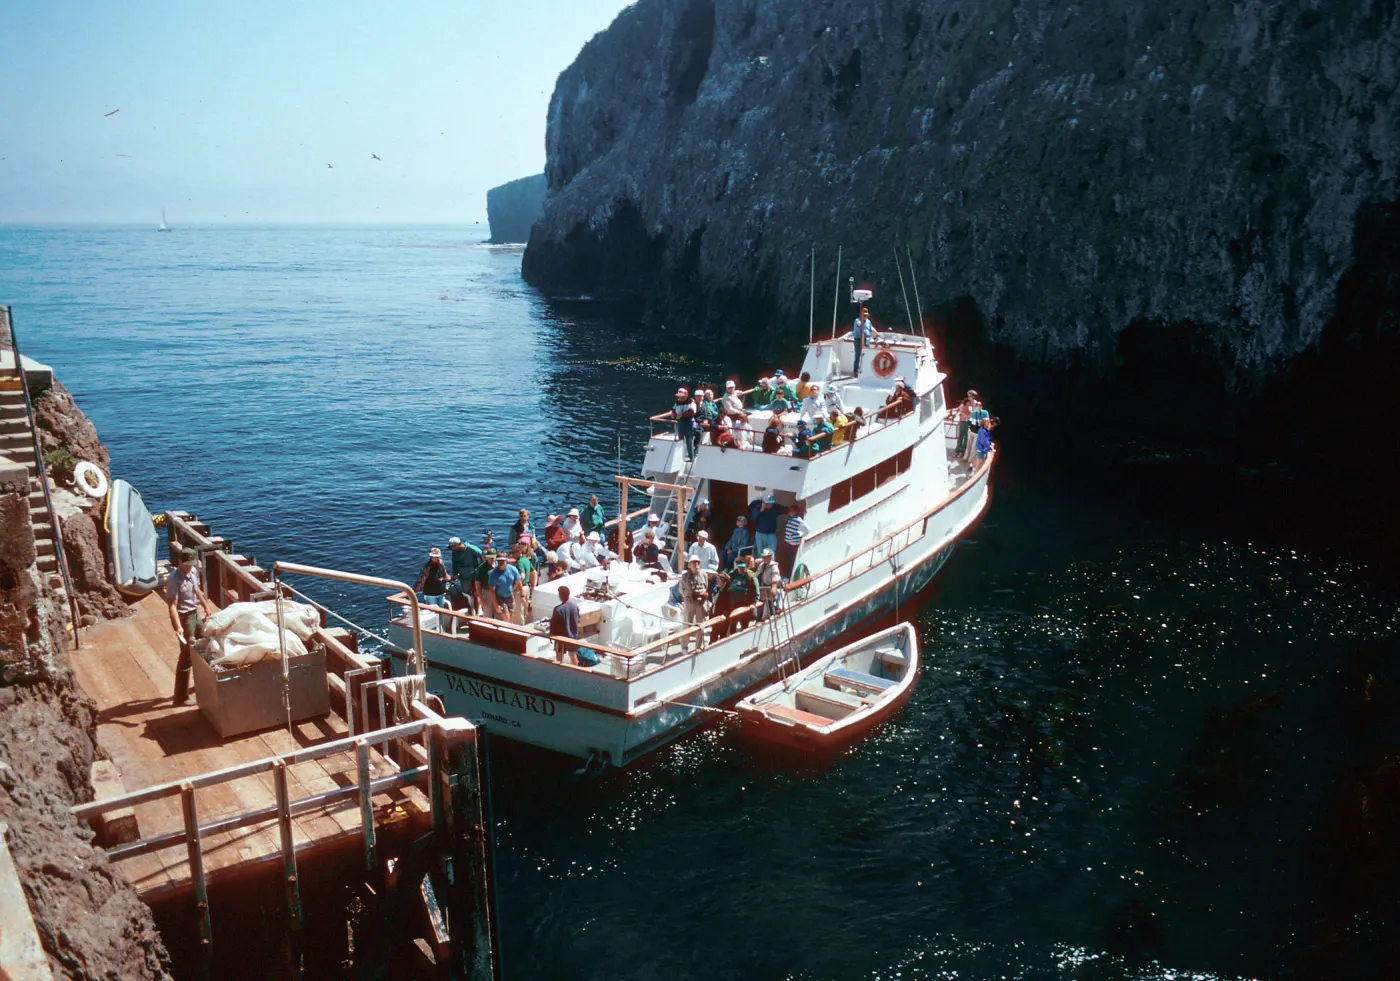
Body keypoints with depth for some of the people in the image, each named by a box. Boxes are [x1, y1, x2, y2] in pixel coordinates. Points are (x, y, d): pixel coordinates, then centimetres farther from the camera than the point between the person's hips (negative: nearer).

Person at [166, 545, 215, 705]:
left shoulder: (194, 571, -2)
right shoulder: (174, 580, -26)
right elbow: (172, 606, -29)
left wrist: (206, 606, 23)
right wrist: (178, 627, -37)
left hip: (196, 614, 9)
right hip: (184, 618, -8)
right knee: (187, 655, -4)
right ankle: (180, 696, 5)